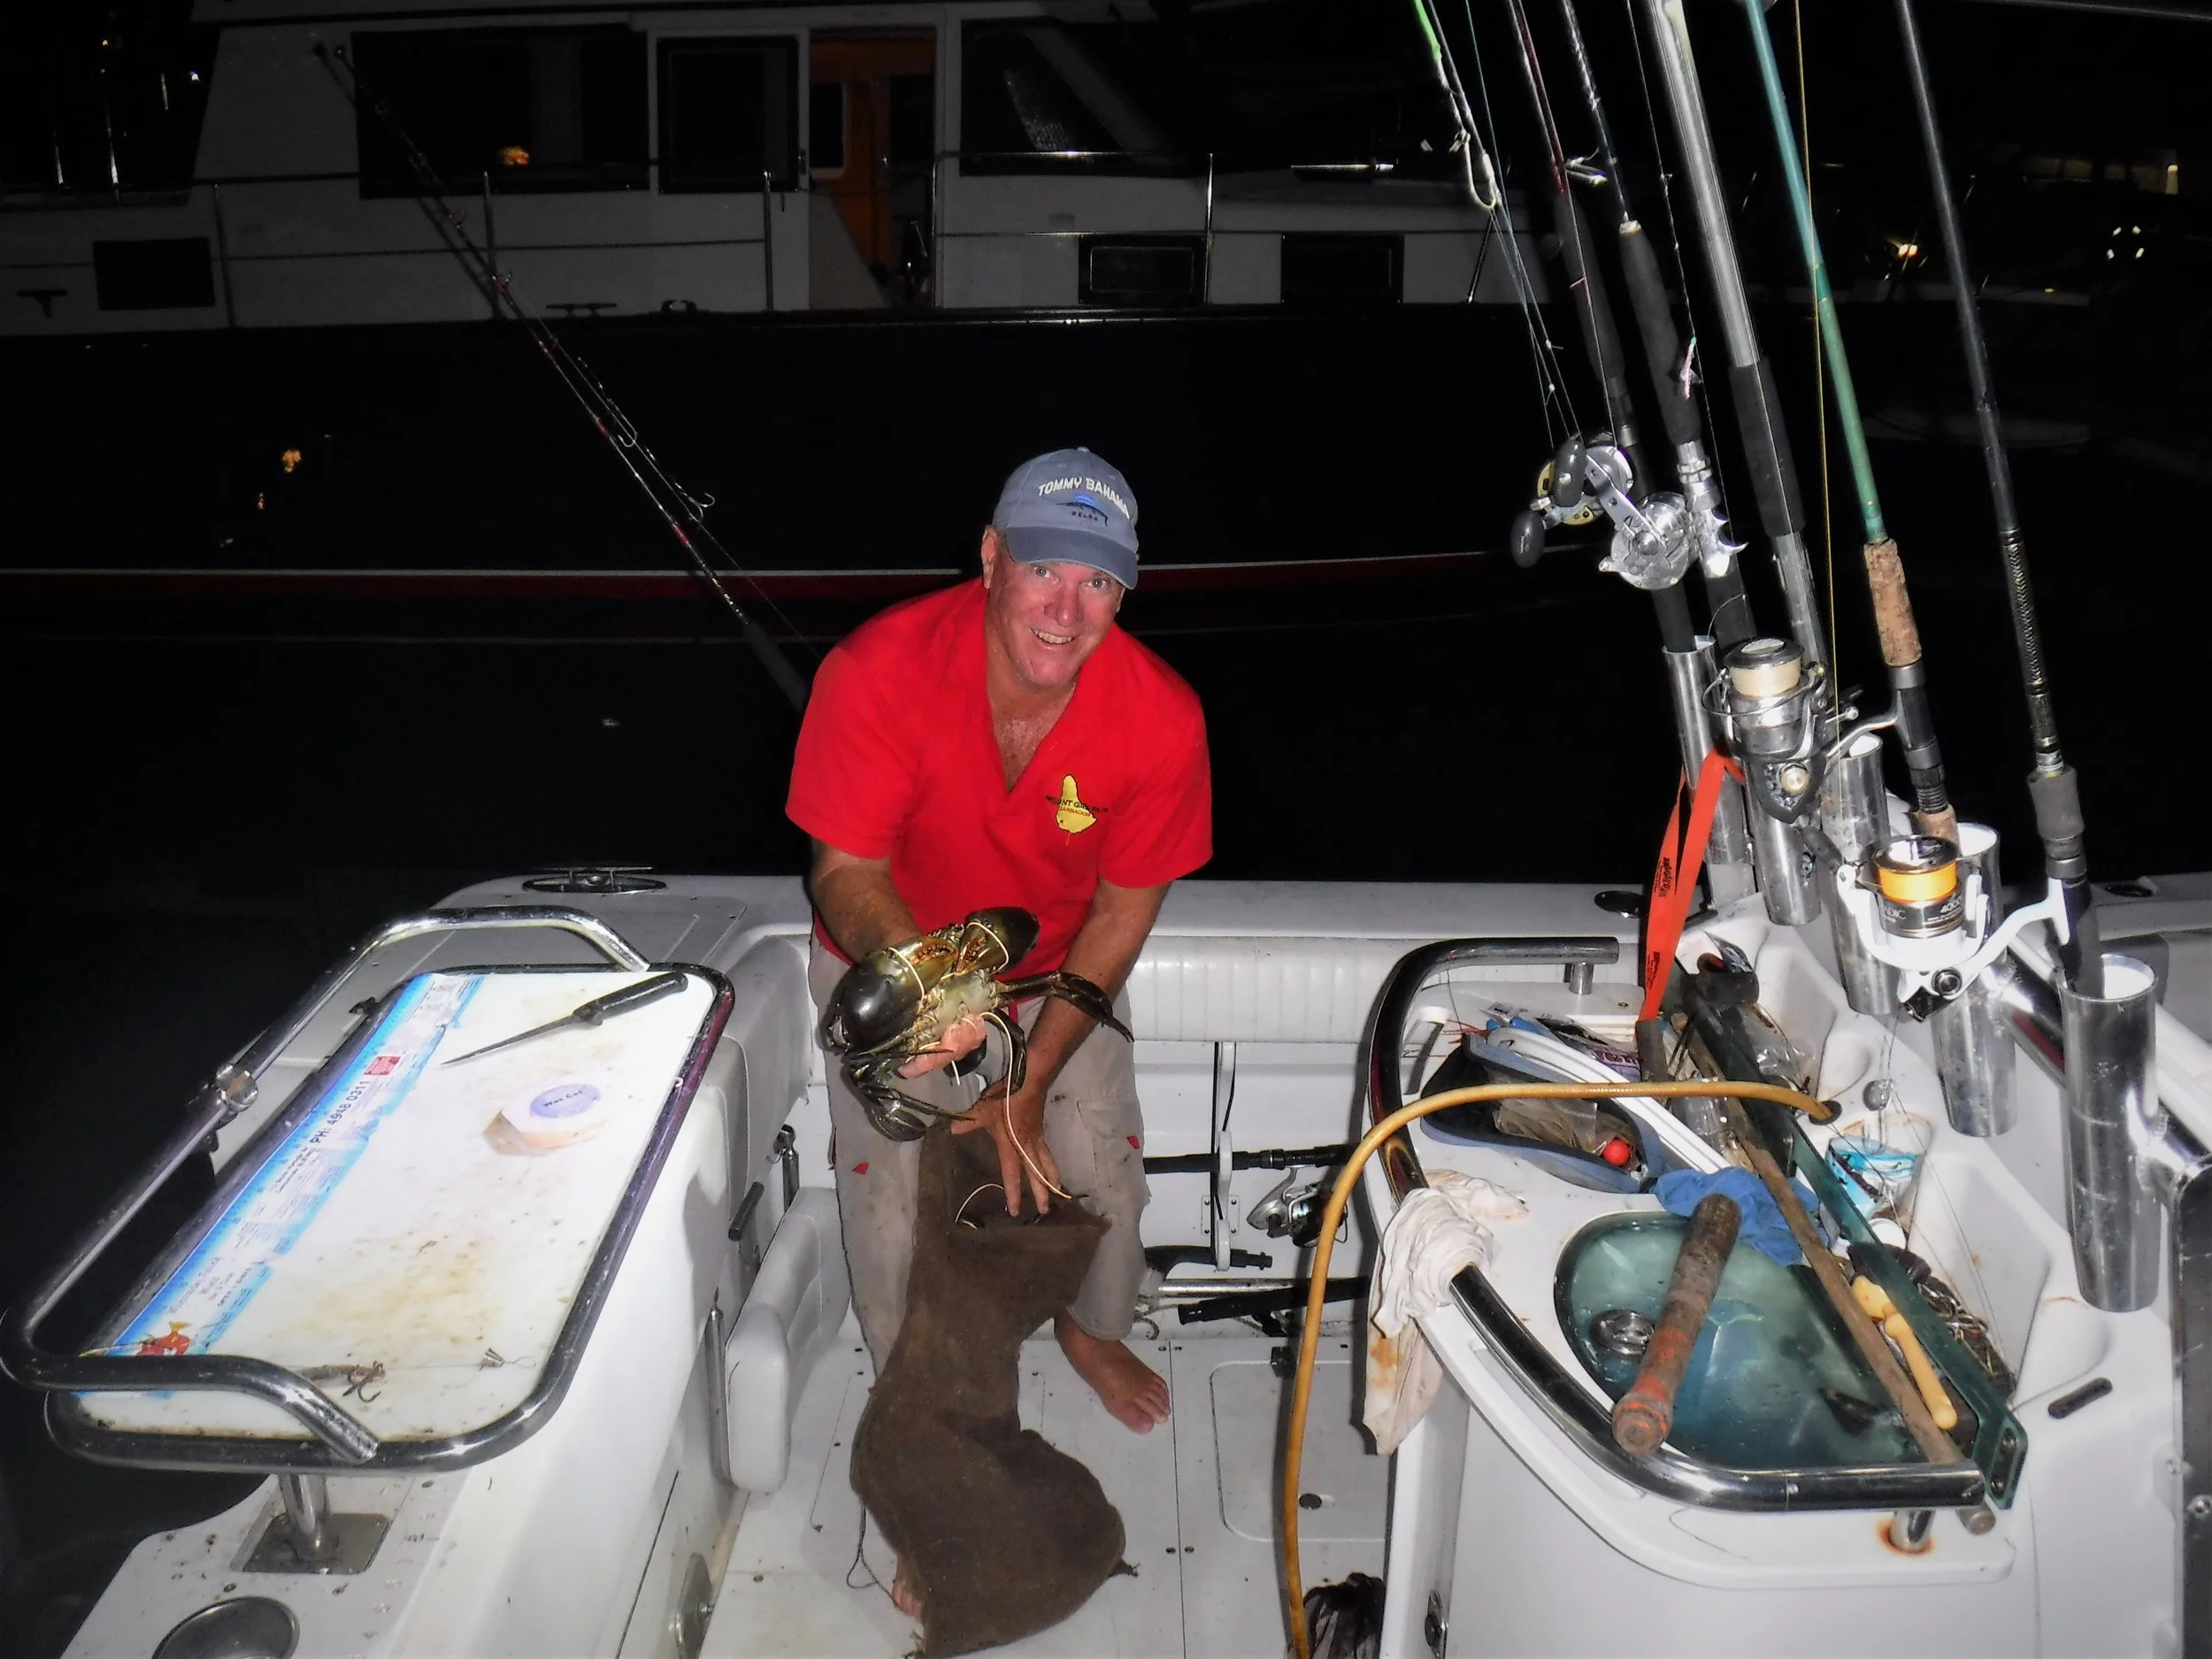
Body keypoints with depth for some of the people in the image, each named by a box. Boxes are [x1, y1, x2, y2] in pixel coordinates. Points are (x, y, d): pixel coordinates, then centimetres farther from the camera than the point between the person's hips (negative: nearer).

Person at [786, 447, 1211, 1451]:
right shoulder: (876, 673, -34)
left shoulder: (1161, 717, -27)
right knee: (890, 1182, -5)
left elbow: (1124, 910, -16)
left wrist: (1030, 1086, -14)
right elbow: (846, 868, -26)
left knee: (1103, 1164, 3)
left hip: (1062, 964, 2)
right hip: (887, 955, -1)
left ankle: (1091, 1327, 38)